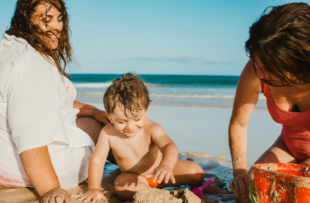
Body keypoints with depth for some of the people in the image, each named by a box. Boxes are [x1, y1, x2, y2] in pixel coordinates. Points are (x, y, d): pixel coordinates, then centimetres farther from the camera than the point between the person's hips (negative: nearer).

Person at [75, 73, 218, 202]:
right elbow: (96, 161, -16)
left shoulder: (152, 129, -26)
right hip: (134, 177, 2)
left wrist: (166, 165, -65)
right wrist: (94, 189, -24)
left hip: (158, 172, -1)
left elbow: (168, 146, -43)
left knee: (195, 171, -19)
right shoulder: (108, 133, -20)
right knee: (121, 185, -32)